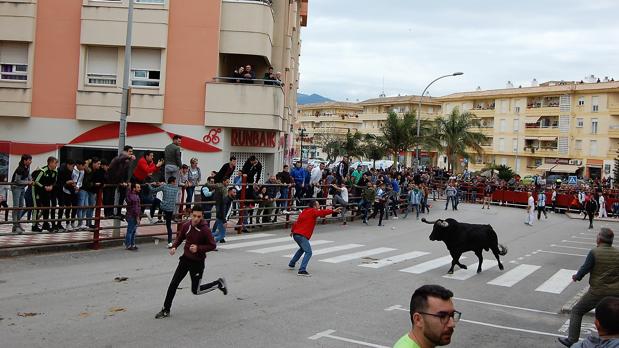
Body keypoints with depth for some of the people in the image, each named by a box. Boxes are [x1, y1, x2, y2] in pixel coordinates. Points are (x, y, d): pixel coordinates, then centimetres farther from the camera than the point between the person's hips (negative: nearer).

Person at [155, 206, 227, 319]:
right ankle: (166, 310, 13)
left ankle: (219, 284, 29)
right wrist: (174, 247, -7)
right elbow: (179, 237, 12)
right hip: (185, 259, 5)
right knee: (173, 284, 1)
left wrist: (198, 248, -25)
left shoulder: (205, 230, -20)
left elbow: (213, 246, -14)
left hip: (197, 262, -5)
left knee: (196, 291, 7)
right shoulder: (186, 226, -5)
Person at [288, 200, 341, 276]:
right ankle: (302, 270, -26)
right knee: (308, 252, -14)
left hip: (295, 234, 10)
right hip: (301, 235, -10)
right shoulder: (312, 211, -5)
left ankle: (291, 264, 40)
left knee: (302, 249, 32)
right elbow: (322, 212, -21)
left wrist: (292, 231, 35)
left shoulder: (304, 212, 20)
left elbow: (296, 222, 26)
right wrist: (333, 211, -26)